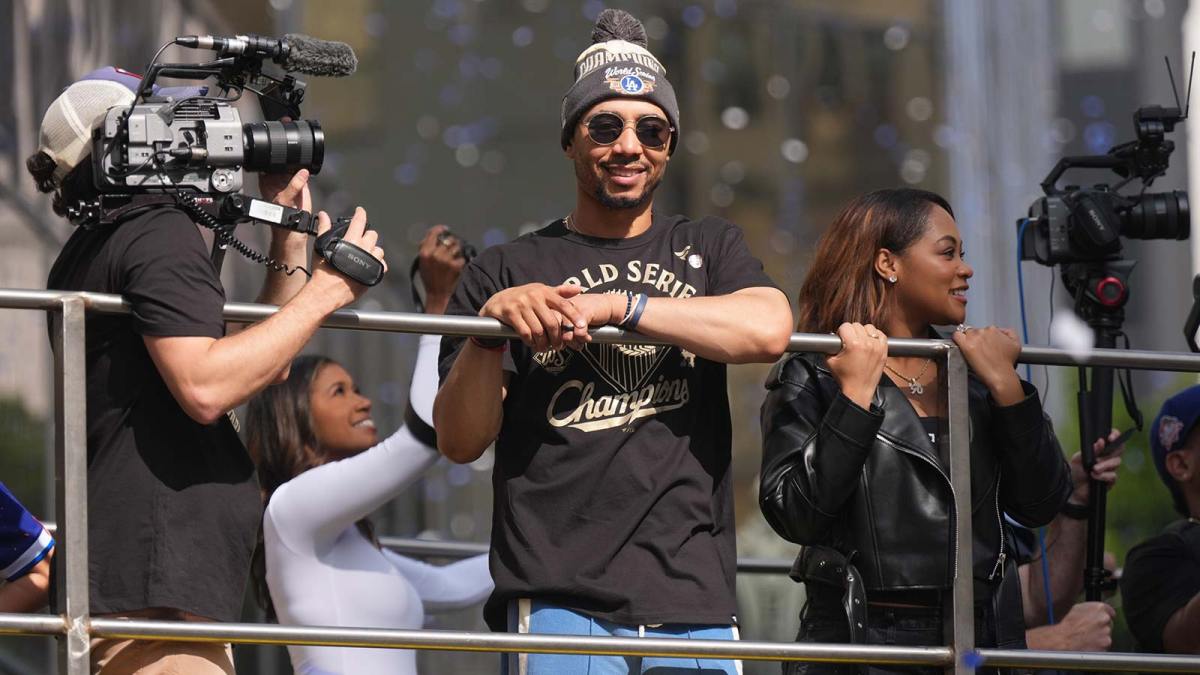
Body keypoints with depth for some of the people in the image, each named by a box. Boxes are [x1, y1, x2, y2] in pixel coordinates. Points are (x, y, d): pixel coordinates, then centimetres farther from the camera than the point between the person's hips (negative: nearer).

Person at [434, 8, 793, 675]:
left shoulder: (708, 249, 18)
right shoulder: (508, 271, 13)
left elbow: (767, 330, -5)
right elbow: (459, 441, 5)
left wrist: (613, 305, -11)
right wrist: (491, 327, -13)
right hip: (559, 602, -2)